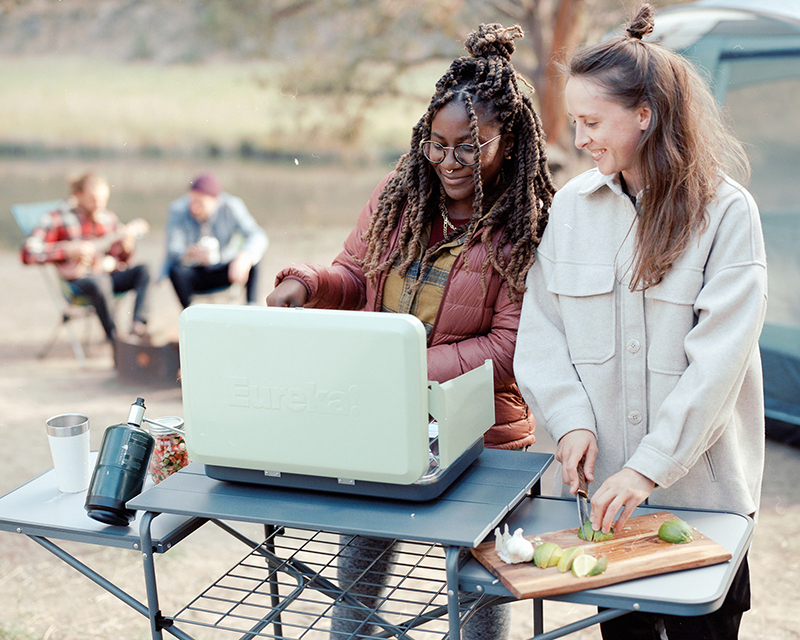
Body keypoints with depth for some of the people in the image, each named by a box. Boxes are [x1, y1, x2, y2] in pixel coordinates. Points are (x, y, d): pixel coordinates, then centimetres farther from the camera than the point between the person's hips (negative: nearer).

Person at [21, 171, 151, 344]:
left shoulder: (109, 218, 16)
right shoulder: (58, 219, 0)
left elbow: (121, 260, 20)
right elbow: (29, 254, -10)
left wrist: (127, 248, -4)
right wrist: (70, 251, -16)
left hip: (111, 275, 6)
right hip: (79, 280, -5)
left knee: (143, 270, -22)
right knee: (99, 281, -39)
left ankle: (139, 326, -36)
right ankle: (115, 340, -33)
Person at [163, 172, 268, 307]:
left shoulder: (231, 207, -17)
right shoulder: (178, 210, -16)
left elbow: (258, 236, -28)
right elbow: (173, 249, -25)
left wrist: (244, 256, -51)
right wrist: (192, 253, -50)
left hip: (224, 272, 0)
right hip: (195, 274, 0)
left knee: (253, 256, -26)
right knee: (177, 271, -33)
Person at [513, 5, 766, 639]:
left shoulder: (726, 211, -10)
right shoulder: (573, 203, 3)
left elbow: (718, 358, -15)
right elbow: (541, 328, 6)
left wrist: (650, 467, -19)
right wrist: (571, 421, -7)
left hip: (700, 486, -3)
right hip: (600, 480, 3)